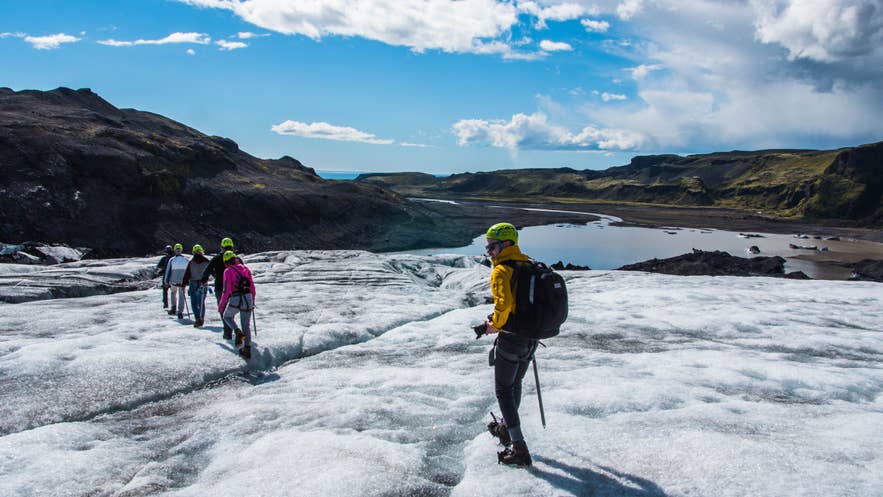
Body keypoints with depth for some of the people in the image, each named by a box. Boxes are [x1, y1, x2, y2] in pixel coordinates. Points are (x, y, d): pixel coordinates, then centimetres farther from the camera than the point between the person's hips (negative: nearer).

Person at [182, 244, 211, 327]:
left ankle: (197, 318, -10)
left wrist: (183, 284, 1)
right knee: (201, 303, 12)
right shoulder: (206, 261, -2)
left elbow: (187, 274, -4)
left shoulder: (191, 262, -5)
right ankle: (201, 319, 11)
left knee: (194, 303, 4)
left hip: (193, 284, -2)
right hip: (203, 284, 2)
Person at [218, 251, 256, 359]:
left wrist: (221, 305, 0)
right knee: (246, 325, 14)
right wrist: (252, 301, 23)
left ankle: (239, 333, -1)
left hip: (235, 299, -4)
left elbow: (226, 290, -8)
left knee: (227, 316, 24)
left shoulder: (228, 271, -2)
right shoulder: (245, 268, 12)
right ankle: (247, 349, 12)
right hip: (248, 298, 4)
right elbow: (252, 286, 13)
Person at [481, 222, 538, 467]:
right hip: (532, 337, 8)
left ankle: (519, 448, 4)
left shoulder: (501, 271, -18)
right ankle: (507, 428, 44)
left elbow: (503, 304, -31)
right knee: (515, 383, 25)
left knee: (504, 390, 5)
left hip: (511, 337, -8)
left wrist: (494, 325, -14)